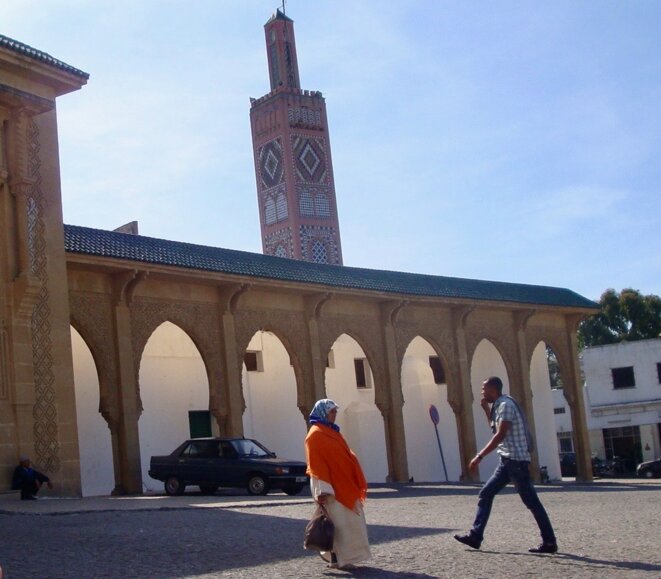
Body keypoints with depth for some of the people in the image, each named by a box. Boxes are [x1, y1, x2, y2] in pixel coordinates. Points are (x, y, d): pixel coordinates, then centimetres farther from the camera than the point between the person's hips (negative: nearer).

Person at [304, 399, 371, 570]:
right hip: (332, 487, -9)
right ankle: (337, 558, 2)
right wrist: (322, 490, -24)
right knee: (338, 522, -6)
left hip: (344, 485, 9)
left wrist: (354, 485, 20)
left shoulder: (331, 432, 17)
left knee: (347, 521, 12)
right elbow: (316, 465, -18)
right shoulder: (316, 435, -11)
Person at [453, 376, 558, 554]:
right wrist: (486, 409, 16)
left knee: (531, 501, -4)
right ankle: (475, 536, 8)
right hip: (507, 460, 10)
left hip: (516, 459, -10)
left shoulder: (506, 405, -16)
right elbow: (496, 428, 30)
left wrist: (479, 456, -26)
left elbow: (500, 435, -24)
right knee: (486, 494, 7)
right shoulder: (499, 405, 14)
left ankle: (550, 542, 2)